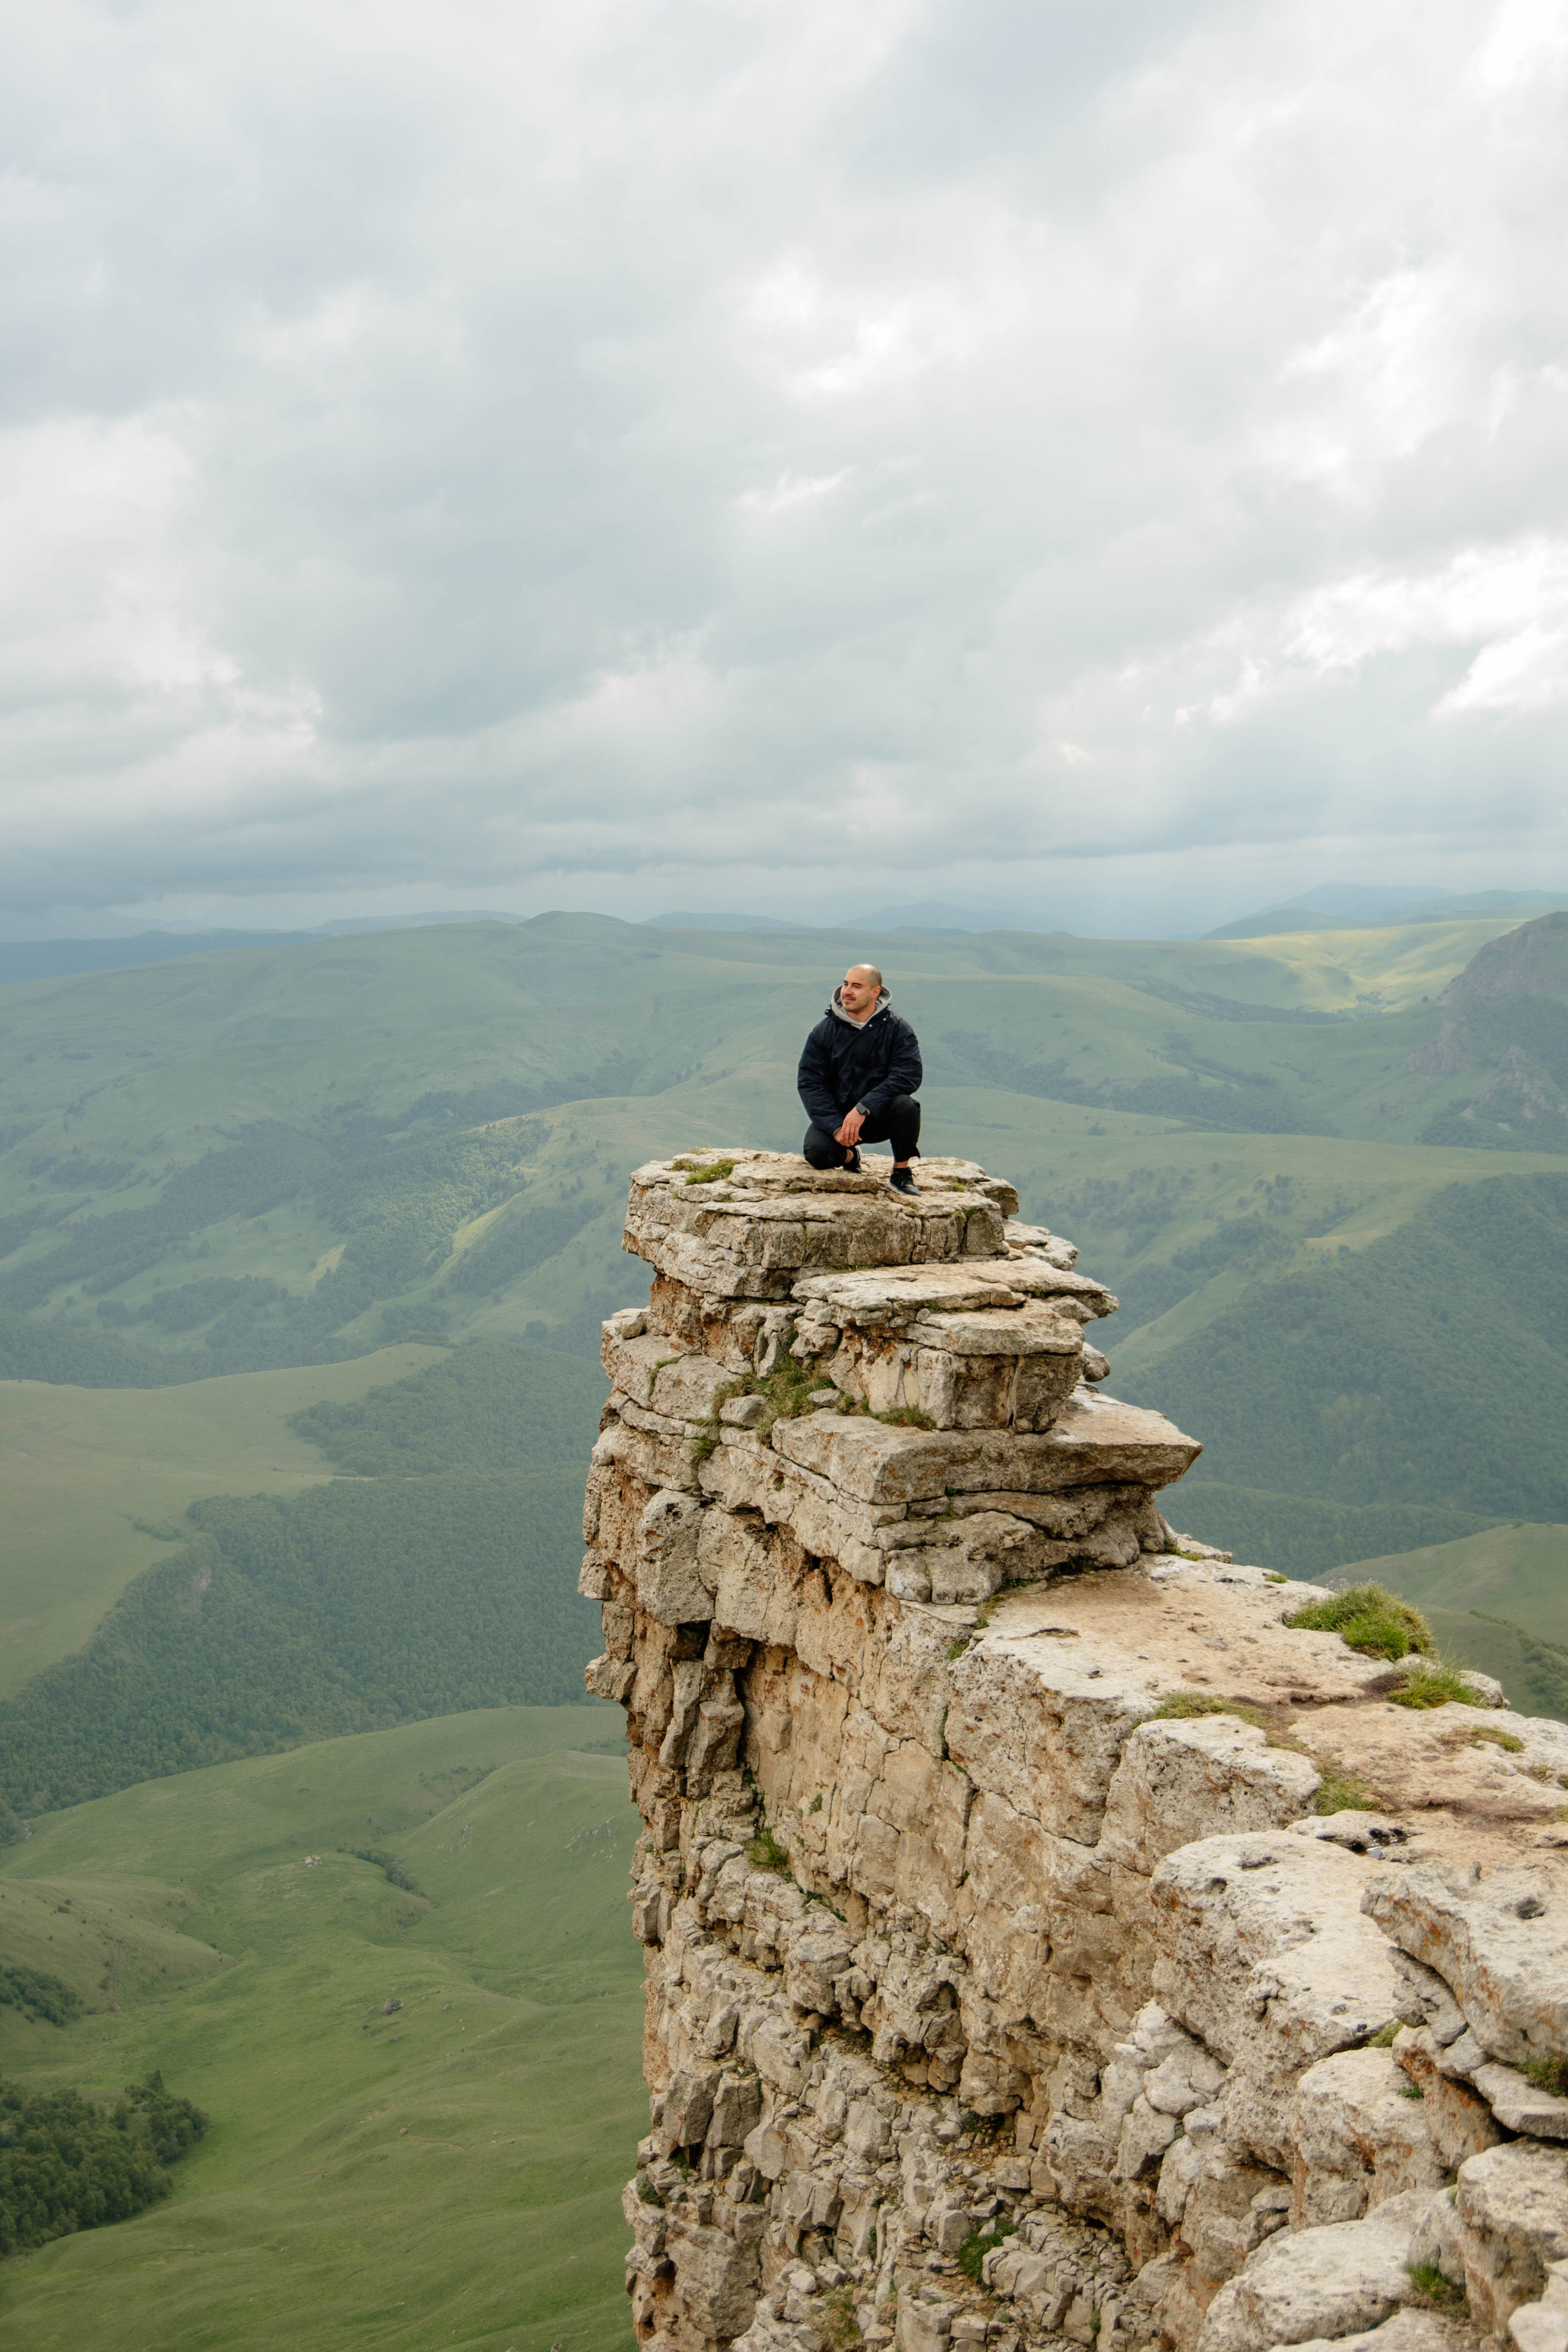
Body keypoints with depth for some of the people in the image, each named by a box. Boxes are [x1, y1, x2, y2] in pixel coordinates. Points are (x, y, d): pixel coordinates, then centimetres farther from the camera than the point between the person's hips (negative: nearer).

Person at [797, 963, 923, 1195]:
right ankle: (848, 1157, 12)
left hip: (880, 1116, -1)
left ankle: (901, 1172, -7)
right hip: (835, 1115, 1)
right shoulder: (824, 1031, -3)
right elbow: (809, 1082, -7)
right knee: (816, 1152, -27)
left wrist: (863, 1109, -31)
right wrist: (835, 1126, -22)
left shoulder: (897, 1029, -8)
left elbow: (909, 1074, -21)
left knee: (906, 1105, -32)